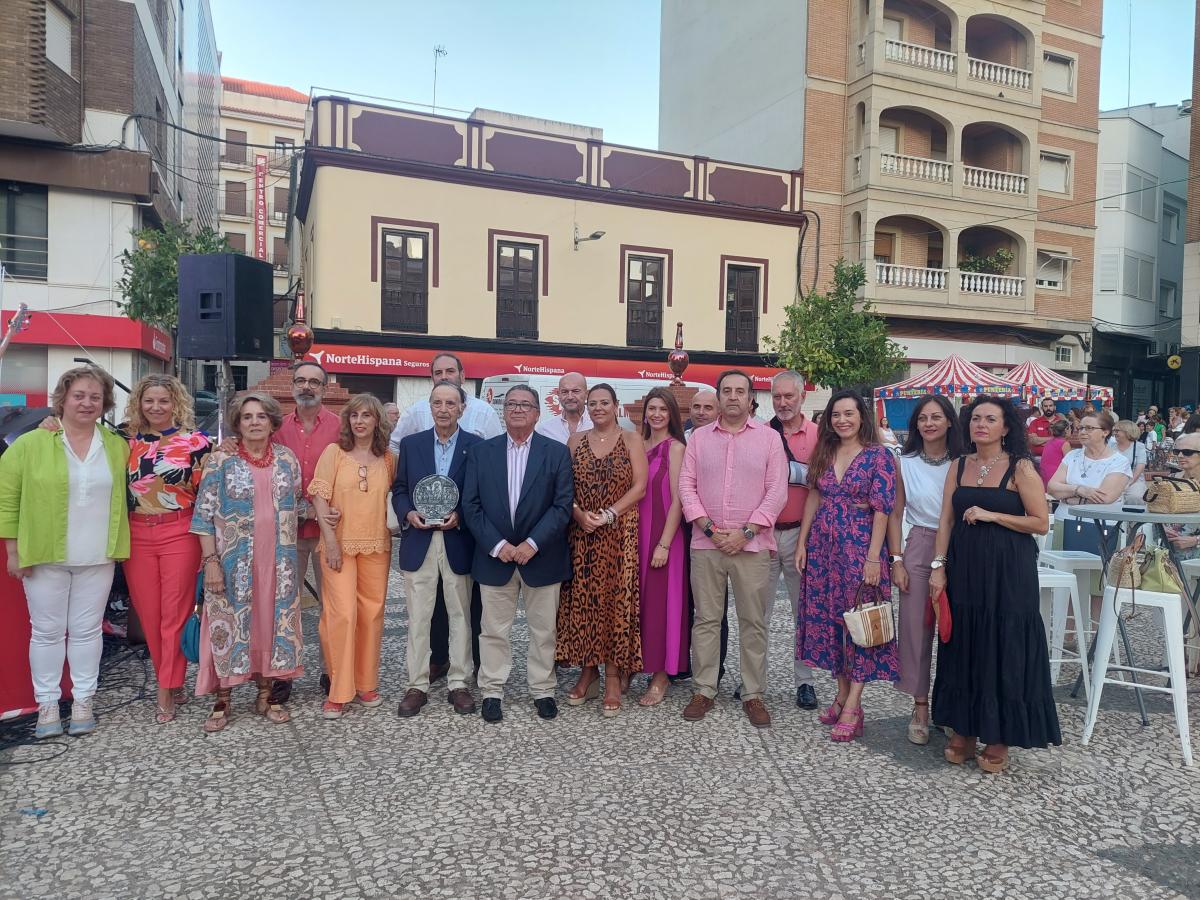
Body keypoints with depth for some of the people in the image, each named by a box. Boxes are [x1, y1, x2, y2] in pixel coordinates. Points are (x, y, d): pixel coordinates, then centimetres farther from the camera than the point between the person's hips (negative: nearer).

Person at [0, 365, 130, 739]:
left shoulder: (118, 446, 4)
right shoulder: (31, 444, -4)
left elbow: (126, 493, 15)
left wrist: (117, 546, 4)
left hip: (97, 558, 2)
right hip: (44, 556, -2)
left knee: (87, 630, 9)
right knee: (47, 631, 7)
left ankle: (83, 700, 20)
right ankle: (47, 704, 19)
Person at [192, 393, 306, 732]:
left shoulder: (287, 459, 6)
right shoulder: (220, 459, -4)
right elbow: (205, 513, -6)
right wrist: (211, 560, -12)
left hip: (278, 560, 3)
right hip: (233, 561, -3)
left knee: (273, 621, 8)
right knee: (229, 623, 2)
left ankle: (266, 692, 23)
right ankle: (222, 700, 15)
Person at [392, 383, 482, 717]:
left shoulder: (476, 446, 0)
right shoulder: (410, 444, 7)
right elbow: (399, 489, 10)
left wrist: (460, 516, -15)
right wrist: (408, 513, -9)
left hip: (458, 542, -1)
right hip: (419, 541, 2)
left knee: (460, 615, 8)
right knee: (417, 617, 6)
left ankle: (459, 684, 18)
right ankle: (417, 685, 17)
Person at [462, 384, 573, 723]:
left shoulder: (557, 452, -1)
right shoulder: (481, 452, 3)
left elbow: (563, 505, -6)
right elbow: (471, 505, -1)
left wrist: (532, 543, -14)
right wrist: (497, 545, -12)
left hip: (541, 556, -1)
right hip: (495, 555, 1)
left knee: (543, 629, 10)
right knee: (494, 629, 9)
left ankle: (543, 690, 24)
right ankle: (491, 691, 22)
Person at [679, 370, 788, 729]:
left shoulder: (769, 437, 2)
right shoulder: (699, 437, 8)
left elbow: (777, 492, -3)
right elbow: (687, 486, 3)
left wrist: (746, 531, -10)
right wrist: (709, 528, -8)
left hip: (752, 544, -1)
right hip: (706, 544, 2)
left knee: (753, 622, 5)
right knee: (706, 619, 7)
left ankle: (753, 694, 17)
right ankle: (704, 690, 18)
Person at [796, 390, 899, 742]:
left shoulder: (878, 456, -7)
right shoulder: (824, 452, 9)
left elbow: (882, 510, -11)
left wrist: (873, 558, -15)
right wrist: (802, 543, 7)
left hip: (859, 546, -6)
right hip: (823, 546, 6)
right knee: (827, 618, 9)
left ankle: (852, 707, 3)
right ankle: (843, 694, 22)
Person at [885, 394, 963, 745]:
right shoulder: (904, 463, 3)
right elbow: (895, 514, 6)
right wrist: (897, 560, -1)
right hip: (919, 549, 1)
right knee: (915, 627, 2)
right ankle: (920, 707, 15)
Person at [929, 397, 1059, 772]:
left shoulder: (1020, 467, -5)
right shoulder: (959, 466, 8)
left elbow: (1041, 523, -8)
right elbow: (946, 521, 6)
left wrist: (991, 515, -16)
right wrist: (939, 567, 0)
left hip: (1007, 571, -4)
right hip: (964, 567, 4)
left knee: (1003, 649, 3)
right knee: (963, 647, 9)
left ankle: (999, 738, 17)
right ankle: (964, 730, 22)